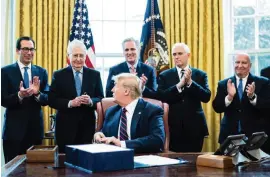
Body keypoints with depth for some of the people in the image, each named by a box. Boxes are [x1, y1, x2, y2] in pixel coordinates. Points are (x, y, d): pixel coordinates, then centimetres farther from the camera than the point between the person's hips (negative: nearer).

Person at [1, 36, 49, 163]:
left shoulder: (41, 72, 7)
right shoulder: (6, 71, -2)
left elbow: (47, 99, 2)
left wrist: (37, 93, -19)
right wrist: (19, 95, -26)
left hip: (35, 128, 3)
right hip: (14, 129, -3)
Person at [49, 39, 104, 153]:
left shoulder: (94, 75, 7)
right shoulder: (59, 75, 3)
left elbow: (101, 99, 6)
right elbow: (52, 100, -3)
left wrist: (91, 101, -15)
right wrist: (70, 103, -18)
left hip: (87, 126, 1)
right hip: (65, 126, -1)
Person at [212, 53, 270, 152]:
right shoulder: (223, 84, 5)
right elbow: (217, 108, -2)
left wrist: (252, 96, -24)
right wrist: (229, 96, -20)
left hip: (253, 135, -1)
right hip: (229, 134, 1)